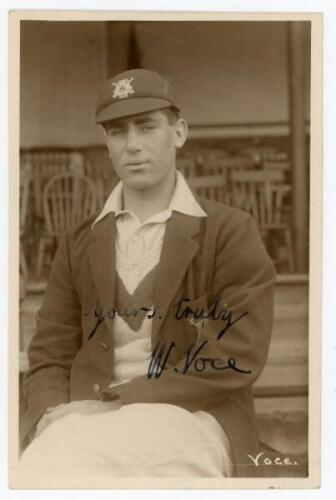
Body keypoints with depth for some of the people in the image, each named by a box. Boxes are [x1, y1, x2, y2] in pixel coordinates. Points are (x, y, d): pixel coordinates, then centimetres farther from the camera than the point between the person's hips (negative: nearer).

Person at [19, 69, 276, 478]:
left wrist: (122, 400, -15)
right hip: (95, 420, 4)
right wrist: (54, 419, -12)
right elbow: (50, 358, 11)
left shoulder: (231, 232, 3)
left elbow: (235, 357, -7)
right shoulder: (78, 247, 16)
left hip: (193, 422, -3)